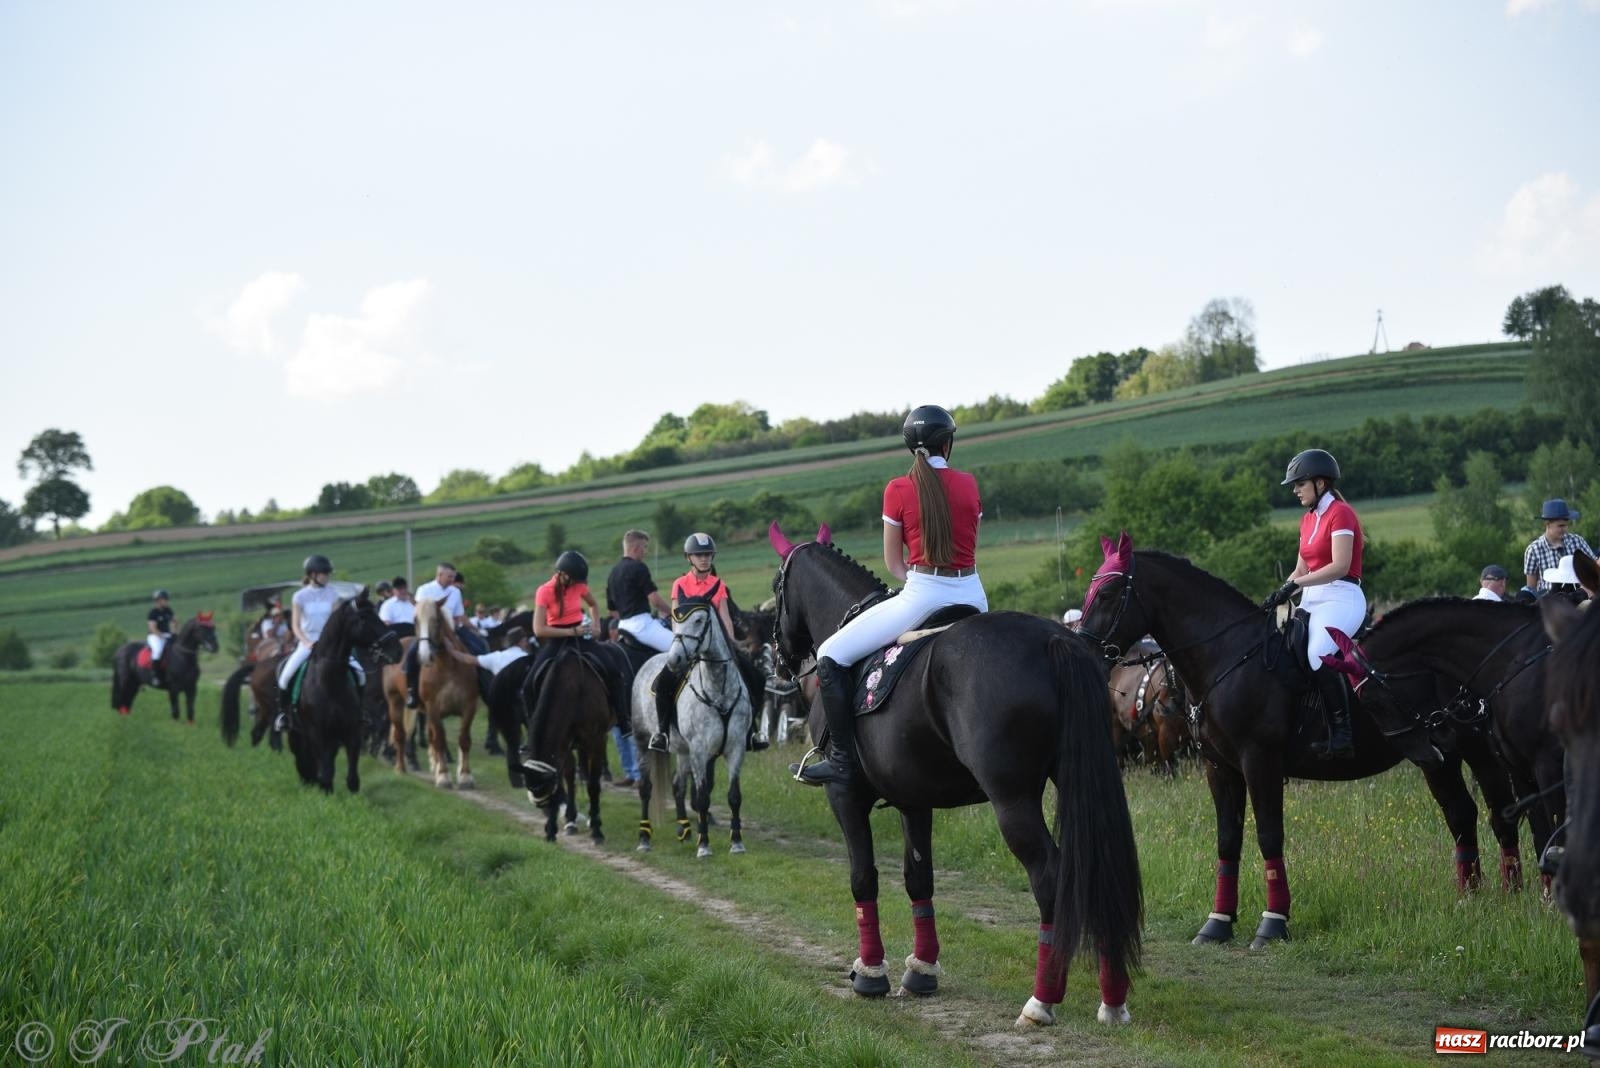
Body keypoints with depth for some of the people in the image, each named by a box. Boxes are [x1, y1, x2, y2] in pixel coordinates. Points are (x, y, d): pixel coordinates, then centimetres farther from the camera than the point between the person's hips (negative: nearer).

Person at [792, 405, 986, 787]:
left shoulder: (898, 490, -4)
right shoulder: (969, 484, 6)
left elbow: (893, 563, 3)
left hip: (921, 597, -5)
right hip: (972, 595, 5)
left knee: (830, 658, 4)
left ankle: (841, 761, -4)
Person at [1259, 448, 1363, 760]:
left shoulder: (1340, 513, -9)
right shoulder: (1308, 519, 18)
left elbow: (1339, 566, -20)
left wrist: (1295, 585, -23)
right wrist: (1278, 595, 3)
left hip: (1341, 598, -10)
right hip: (1312, 602, 10)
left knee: (1318, 655, -32)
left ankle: (1341, 734, -31)